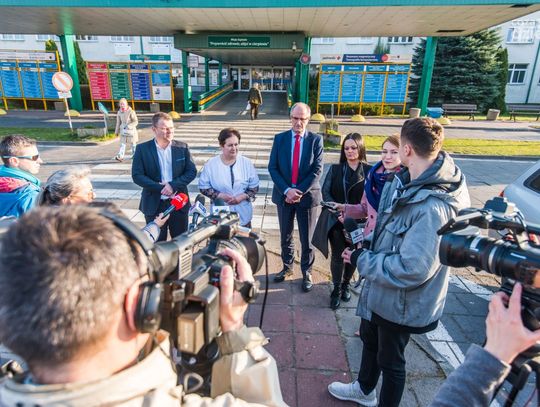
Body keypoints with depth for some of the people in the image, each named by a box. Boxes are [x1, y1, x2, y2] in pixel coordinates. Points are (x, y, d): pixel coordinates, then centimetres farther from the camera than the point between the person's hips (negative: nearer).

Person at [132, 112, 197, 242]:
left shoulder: (182, 147, 1)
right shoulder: (142, 149, -3)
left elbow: (192, 171, -2)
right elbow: (137, 175, -7)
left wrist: (173, 185, -16)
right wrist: (160, 188, -18)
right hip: (154, 205, -1)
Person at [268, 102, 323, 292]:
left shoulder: (316, 140, -3)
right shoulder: (279, 138, 2)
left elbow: (317, 170, -9)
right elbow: (272, 168, -4)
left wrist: (299, 191, -17)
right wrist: (286, 190, -16)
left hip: (307, 196, -2)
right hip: (283, 195, 2)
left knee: (306, 239, 9)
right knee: (285, 236, 17)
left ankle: (306, 272, 28)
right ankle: (287, 266, 37)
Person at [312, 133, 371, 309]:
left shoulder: (369, 170, -2)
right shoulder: (335, 169, 6)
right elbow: (325, 191, 1)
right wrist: (336, 208, -15)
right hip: (336, 220, 1)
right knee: (337, 255, -1)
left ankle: (346, 285, 34)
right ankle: (337, 289, 16)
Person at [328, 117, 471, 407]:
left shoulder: (433, 207, -35)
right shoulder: (404, 180, -6)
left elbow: (412, 269, -34)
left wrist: (361, 260, -23)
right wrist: (366, 242, -2)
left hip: (400, 301, -9)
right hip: (378, 291, 9)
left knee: (390, 360, 18)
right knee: (369, 339, 30)